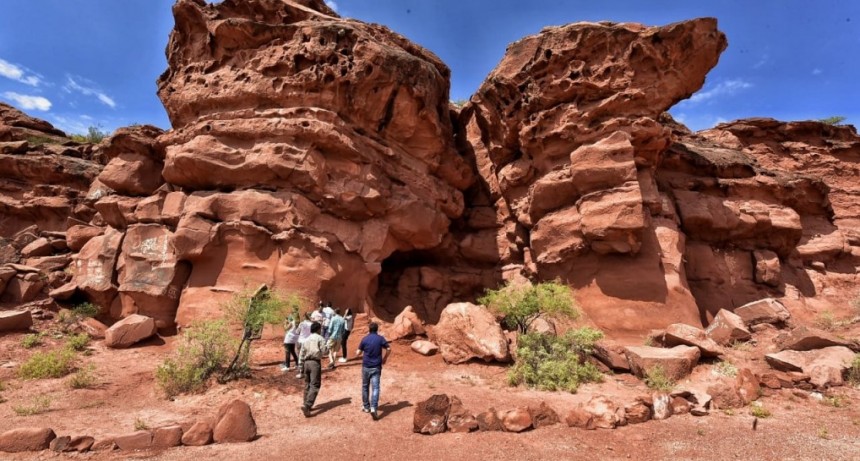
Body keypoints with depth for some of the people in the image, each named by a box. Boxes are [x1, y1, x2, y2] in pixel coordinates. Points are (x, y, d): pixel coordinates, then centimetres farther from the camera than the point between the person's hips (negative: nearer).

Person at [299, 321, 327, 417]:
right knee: (315, 385, -5)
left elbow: (301, 355, 12)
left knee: (307, 384, 16)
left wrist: (302, 367, 17)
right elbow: (323, 352, -10)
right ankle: (307, 405, -18)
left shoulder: (306, 339, 14)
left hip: (306, 362, 6)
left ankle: (307, 405, 21)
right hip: (315, 363, -6)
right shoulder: (320, 338, -2)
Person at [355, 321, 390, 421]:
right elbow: (389, 349, -5)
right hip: (376, 367, -1)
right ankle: (373, 408, -18)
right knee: (375, 388, -3)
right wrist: (385, 358, 11)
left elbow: (358, 353, -1)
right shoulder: (380, 338, -5)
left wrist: (360, 351, 22)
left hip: (366, 366, 1)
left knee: (365, 386, 18)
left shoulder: (364, 339, -4)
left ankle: (366, 406, 29)